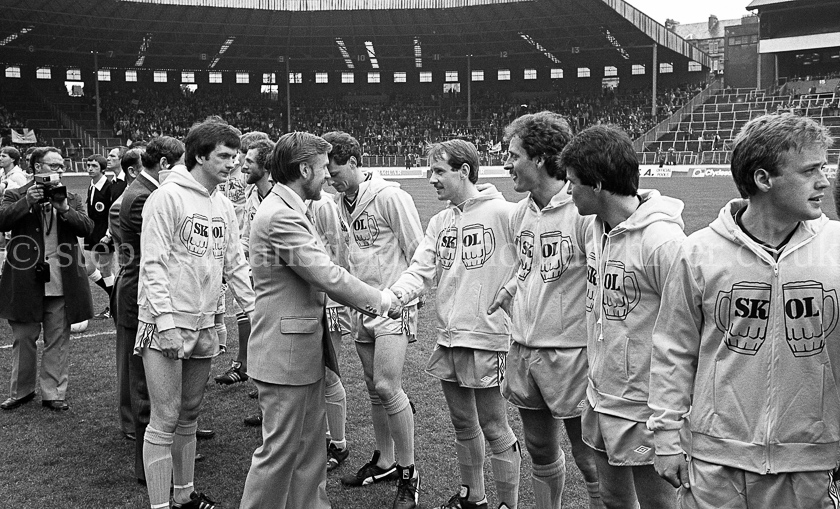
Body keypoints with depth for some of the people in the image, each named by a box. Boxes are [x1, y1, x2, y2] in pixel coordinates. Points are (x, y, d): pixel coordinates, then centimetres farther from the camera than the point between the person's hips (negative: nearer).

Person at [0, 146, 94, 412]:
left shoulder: (72, 199, 11)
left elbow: (87, 227, -3)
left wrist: (64, 209, -17)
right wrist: (27, 202, -20)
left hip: (60, 283, 1)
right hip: (25, 281, -1)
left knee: (58, 341, 6)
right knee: (24, 339, 10)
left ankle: (54, 394, 15)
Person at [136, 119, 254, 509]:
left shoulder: (223, 205, 10)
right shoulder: (167, 198, -11)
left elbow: (235, 264, 13)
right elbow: (153, 265, -15)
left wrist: (255, 309, 7)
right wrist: (167, 323, -20)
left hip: (204, 325, 7)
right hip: (165, 326, -7)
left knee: (189, 415, 16)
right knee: (165, 420, -3)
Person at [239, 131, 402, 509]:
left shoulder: (291, 210, 13)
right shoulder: (280, 215, -21)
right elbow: (327, 276, -23)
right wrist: (380, 300, -12)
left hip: (305, 349, 10)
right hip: (285, 352, -10)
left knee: (311, 442, 19)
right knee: (280, 449, 2)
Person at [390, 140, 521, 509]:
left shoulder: (503, 213, -11)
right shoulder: (439, 222, 10)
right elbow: (421, 269, 2)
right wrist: (396, 294, -14)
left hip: (486, 339, -7)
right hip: (448, 337, 7)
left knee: (494, 429, 3)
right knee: (462, 424, 20)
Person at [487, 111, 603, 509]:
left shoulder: (584, 212, -17)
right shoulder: (520, 213, 7)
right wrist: (508, 293, 6)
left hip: (570, 355, -7)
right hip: (523, 353, 7)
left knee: (592, 461, 5)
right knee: (540, 454, 21)